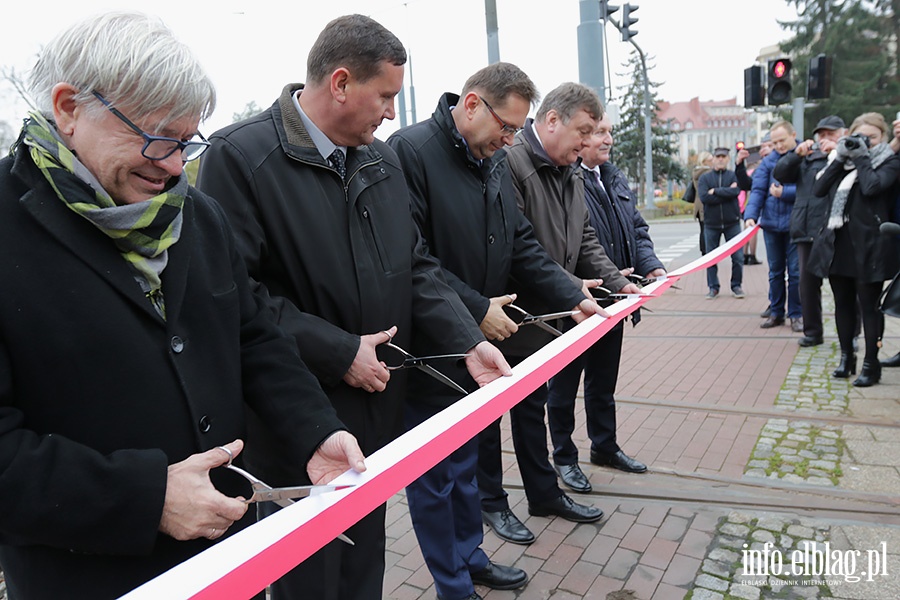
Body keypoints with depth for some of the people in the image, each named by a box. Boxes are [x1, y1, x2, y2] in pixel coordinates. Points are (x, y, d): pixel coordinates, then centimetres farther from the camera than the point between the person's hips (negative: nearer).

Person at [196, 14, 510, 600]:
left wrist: (468, 340, -4)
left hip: (379, 412, 7)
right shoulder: (241, 155, -16)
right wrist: (338, 353, -20)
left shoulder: (382, 159, 7)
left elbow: (415, 264, 8)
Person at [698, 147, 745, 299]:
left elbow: (735, 191, -16)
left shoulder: (733, 176, 4)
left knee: (738, 256, 1)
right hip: (712, 224, 0)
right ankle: (713, 288, 15)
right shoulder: (704, 178, 4)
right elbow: (704, 197, -13)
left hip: (732, 222, 0)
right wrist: (726, 192, -13)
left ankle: (736, 285, 15)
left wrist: (715, 191, -11)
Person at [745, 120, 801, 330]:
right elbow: (758, 190, -3)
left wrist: (785, 193, -17)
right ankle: (776, 312, 23)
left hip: (795, 224, -3)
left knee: (795, 271, 4)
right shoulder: (768, 161, 4)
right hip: (771, 224, 4)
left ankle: (796, 314, 15)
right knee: (775, 271, 13)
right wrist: (751, 215, -15)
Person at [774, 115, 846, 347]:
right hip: (807, 231, 4)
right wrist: (796, 154, -3)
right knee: (808, 282, 8)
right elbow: (779, 174, 10)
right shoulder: (808, 159, 17)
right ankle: (812, 331, 19)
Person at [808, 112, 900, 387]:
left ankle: (871, 364, 10)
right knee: (843, 303, 11)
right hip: (837, 241, 5)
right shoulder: (842, 159, 14)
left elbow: (872, 186, -19)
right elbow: (818, 189, 1)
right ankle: (846, 357, 23)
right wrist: (840, 158, -4)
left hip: (868, 245, -4)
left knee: (868, 306, 0)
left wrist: (861, 156, -8)